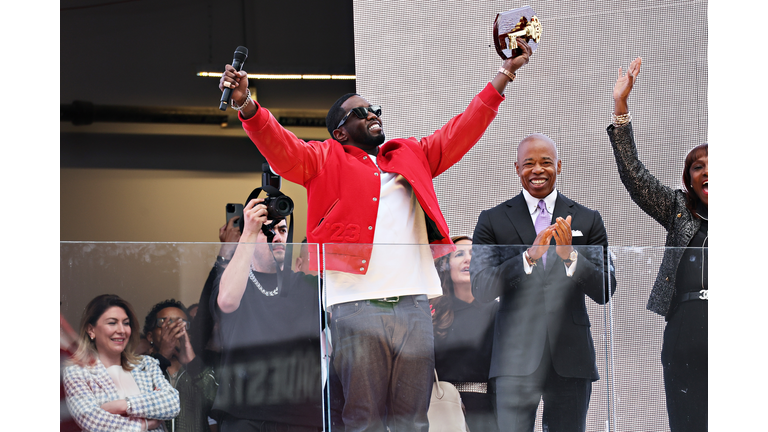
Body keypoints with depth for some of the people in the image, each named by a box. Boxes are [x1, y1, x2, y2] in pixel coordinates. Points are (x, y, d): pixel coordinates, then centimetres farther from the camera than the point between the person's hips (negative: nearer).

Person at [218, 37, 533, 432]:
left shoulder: (412, 156, 26)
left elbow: (462, 130, 24)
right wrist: (246, 106, -20)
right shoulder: (326, 160, 14)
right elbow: (281, 147, 0)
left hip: (415, 305, 3)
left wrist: (505, 73, 17)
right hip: (356, 306, -3)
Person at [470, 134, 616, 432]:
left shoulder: (587, 220, 8)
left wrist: (570, 256, -16)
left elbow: (604, 292, 2)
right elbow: (480, 289, -5)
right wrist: (529, 256, -19)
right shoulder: (492, 220, 5)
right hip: (516, 360, -1)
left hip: (570, 362, 1)